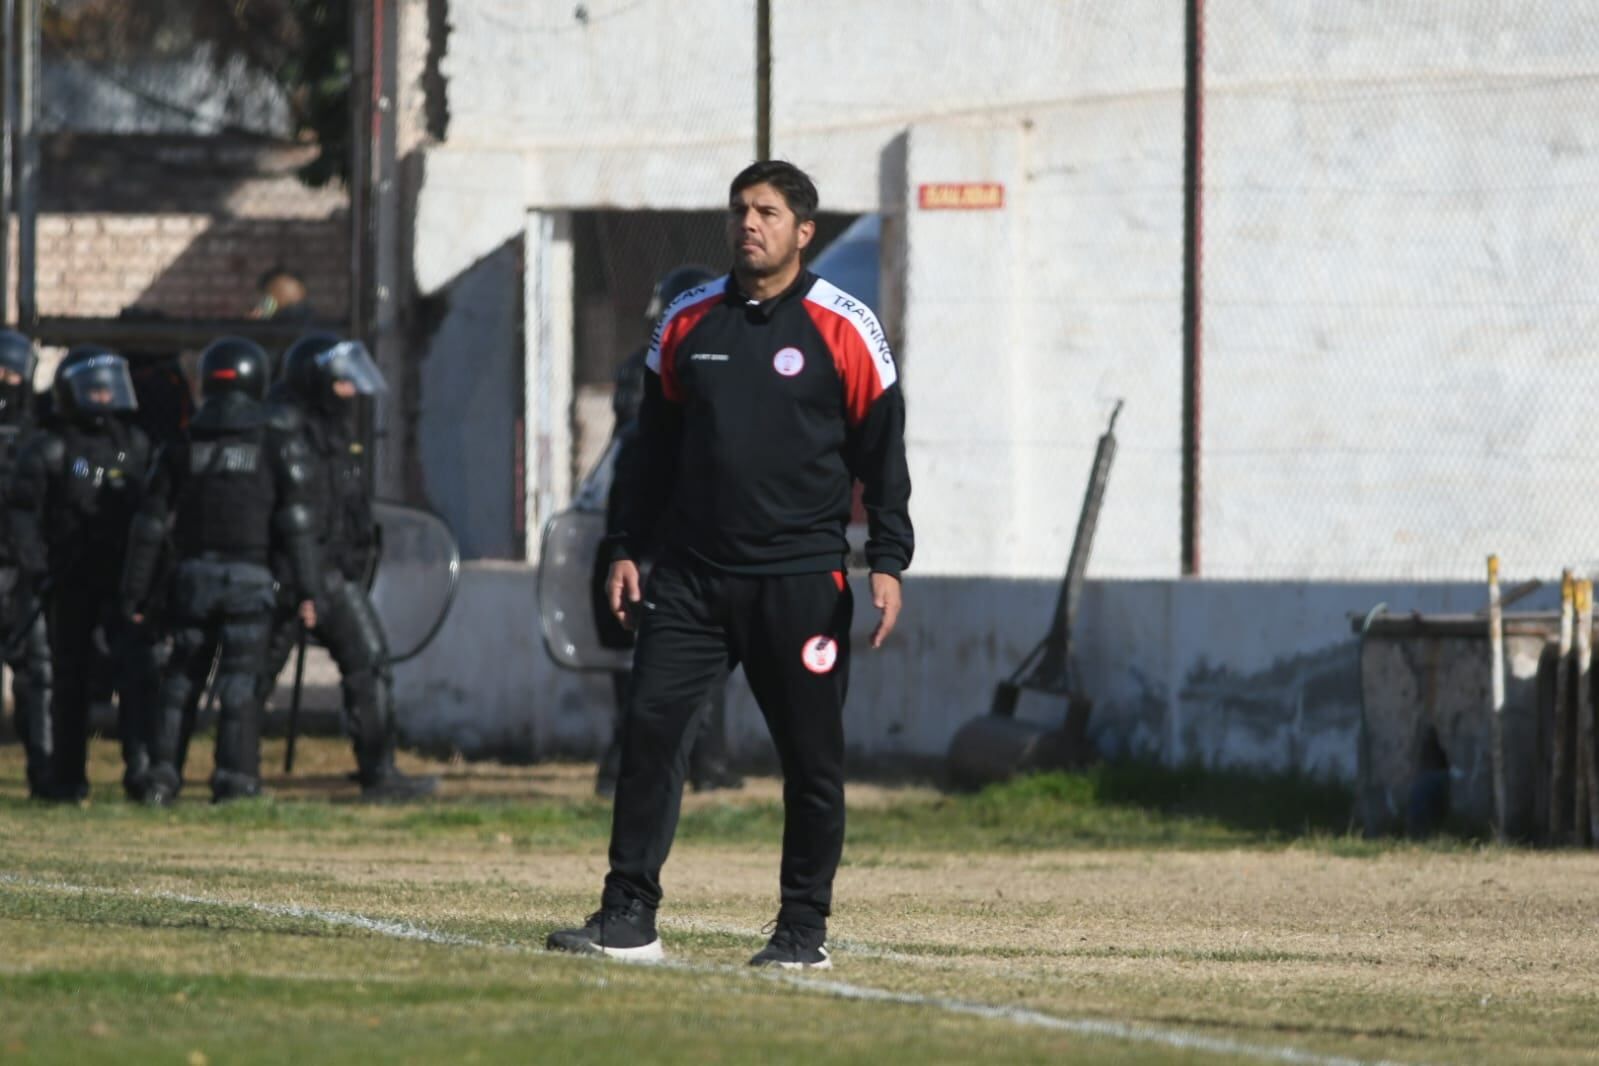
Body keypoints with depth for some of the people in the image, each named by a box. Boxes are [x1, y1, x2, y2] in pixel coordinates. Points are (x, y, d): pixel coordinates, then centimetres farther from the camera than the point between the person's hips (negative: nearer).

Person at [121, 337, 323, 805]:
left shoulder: (184, 444, 8)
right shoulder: (277, 439, 1)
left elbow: (150, 523, 8)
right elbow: (295, 520, -6)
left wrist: (135, 591, 12)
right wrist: (306, 588, -5)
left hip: (192, 575, 3)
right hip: (249, 575, -3)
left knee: (180, 677, 11)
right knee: (240, 682, -2)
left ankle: (162, 774, 6)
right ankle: (234, 781, -7)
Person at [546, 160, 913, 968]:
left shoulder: (842, 327, -2)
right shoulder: (686, 322, 9)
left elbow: (883, 453, 0)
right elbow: (654, 446, 17)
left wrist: (887, 563, -8)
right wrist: (628, 548, 11)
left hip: (801, 581, -3)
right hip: (690, 572, 3)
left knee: (811, 755, 1)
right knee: (649, 727, -6)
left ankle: (804, 930, 10)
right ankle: (628, 918, -4)